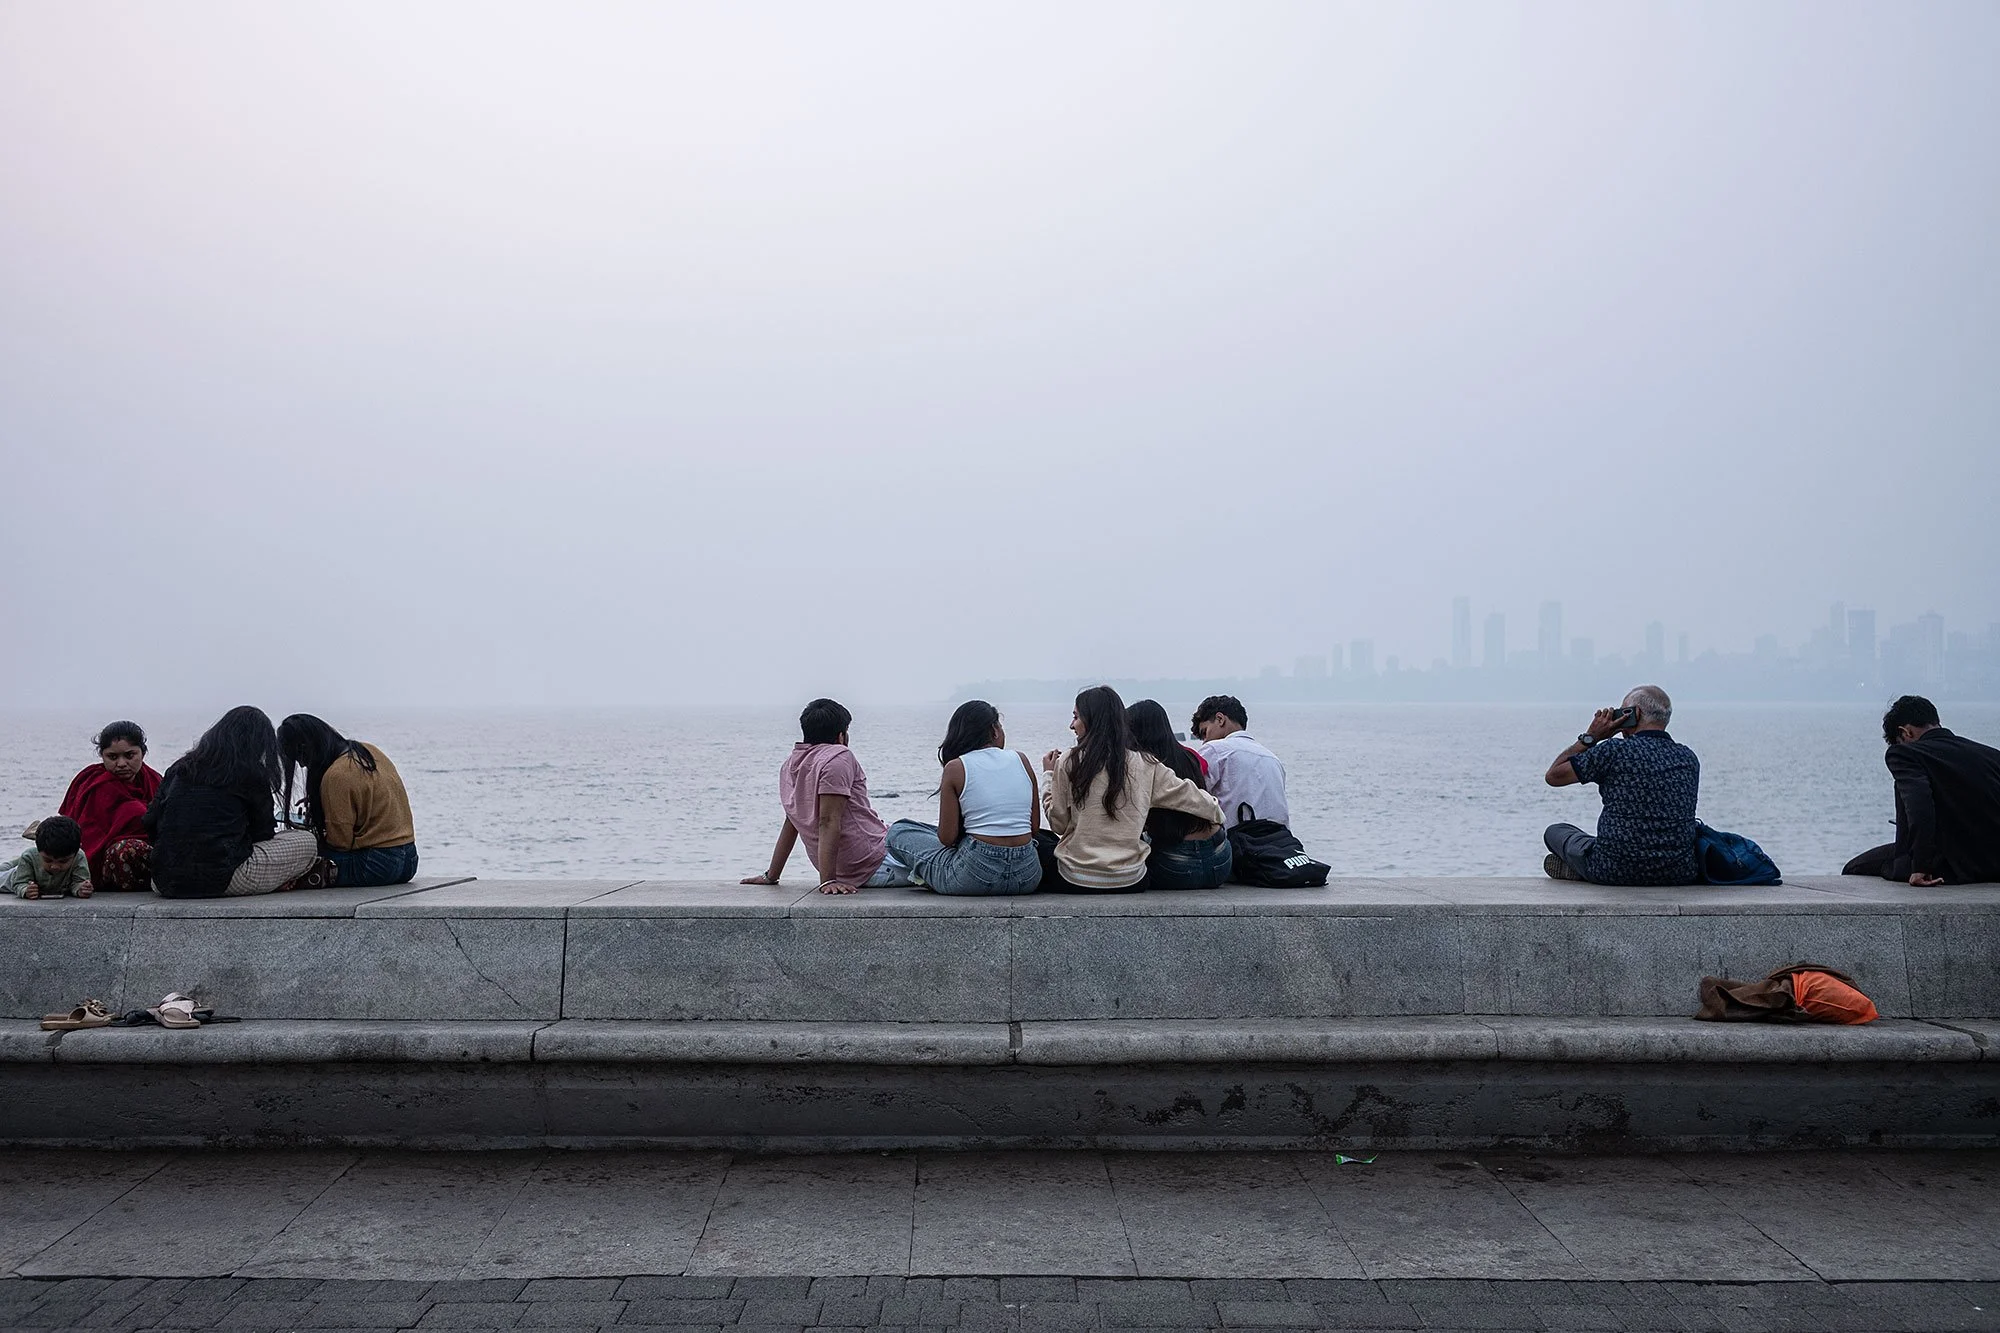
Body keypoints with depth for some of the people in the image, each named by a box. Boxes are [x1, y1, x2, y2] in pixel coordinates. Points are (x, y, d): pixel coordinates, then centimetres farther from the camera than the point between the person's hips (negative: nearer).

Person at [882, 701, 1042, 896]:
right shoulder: (1021, 759, 5)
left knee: (898, 831, 15)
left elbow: (947, 838, -4)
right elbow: (1035, 828, 7)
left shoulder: (956, 768, -4)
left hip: (976, 878, -4)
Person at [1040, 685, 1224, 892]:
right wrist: (1217, 813, 29)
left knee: (1040, 840, 25)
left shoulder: (1069, 763, -9)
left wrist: (1049, 776, 9)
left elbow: (1058, 824, -3)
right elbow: (1187, 794, 9)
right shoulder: (1146, 765, -1)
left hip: (1077, 881, -3)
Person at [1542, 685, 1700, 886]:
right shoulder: (1689, 758, 4)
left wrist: (1590, 737, 5)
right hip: (1680, 874, 4)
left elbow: (1554, 776, 0)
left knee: (1555, 832, 22)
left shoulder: (1614, 751, -12)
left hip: (1616, 872, -4)